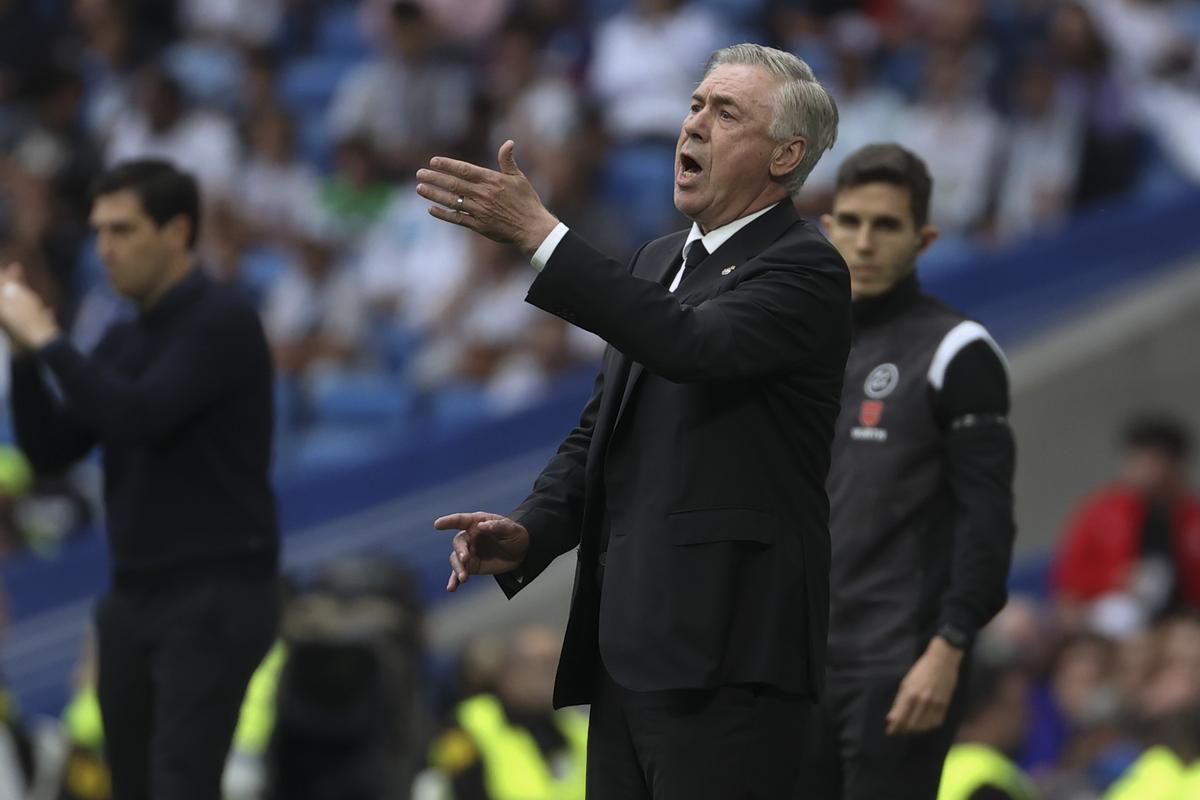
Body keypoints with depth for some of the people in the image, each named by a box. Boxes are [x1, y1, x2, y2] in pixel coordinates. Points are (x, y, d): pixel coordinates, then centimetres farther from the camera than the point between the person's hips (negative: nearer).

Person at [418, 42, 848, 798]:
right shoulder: (661, 259, 20)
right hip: (628, 648, 8)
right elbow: (601, 426, 22)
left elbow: (695, 345, -26)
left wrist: (538, 232, -29)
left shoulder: (804, 270, -8)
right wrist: (528, 534, 3)